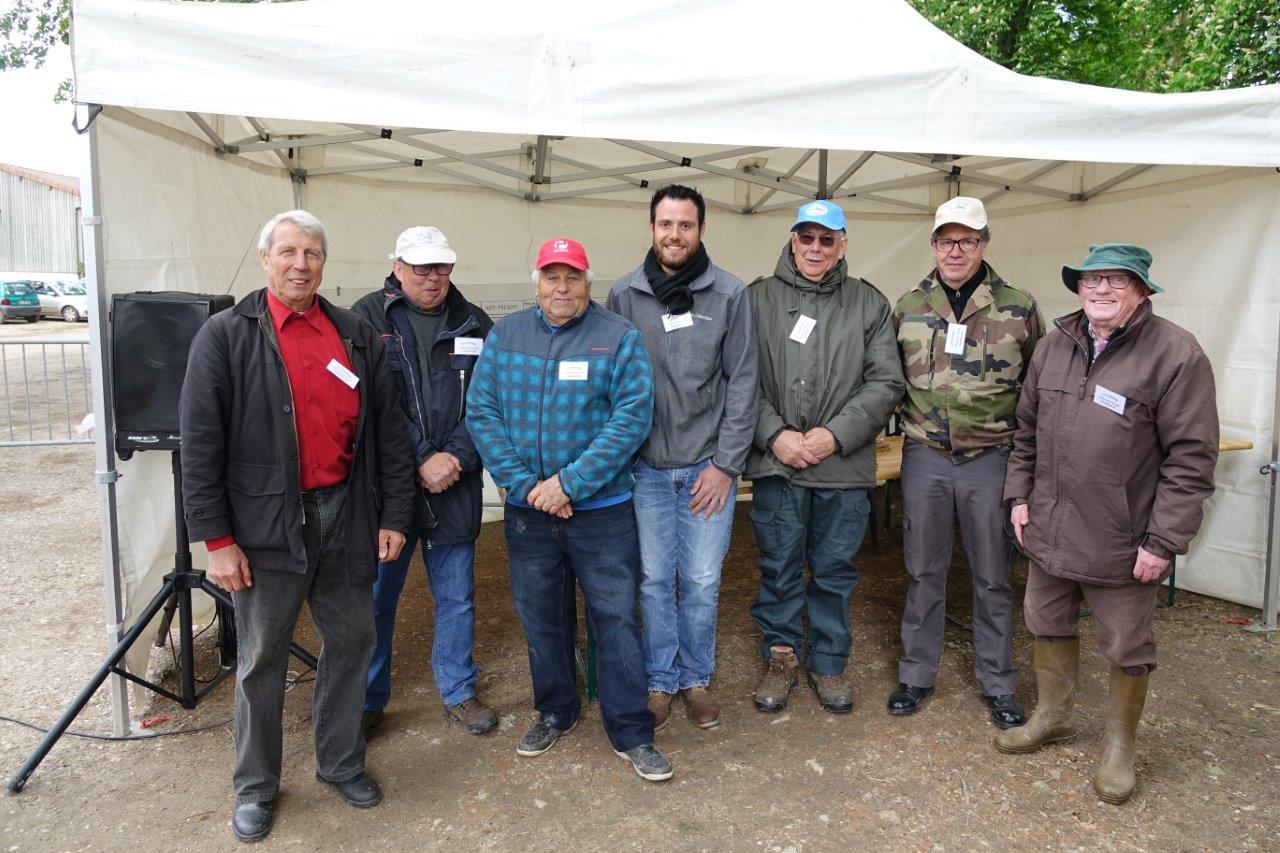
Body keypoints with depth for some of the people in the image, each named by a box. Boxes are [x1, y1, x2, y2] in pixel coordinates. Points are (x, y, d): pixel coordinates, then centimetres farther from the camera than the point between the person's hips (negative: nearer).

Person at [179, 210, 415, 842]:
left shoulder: (357, 335, 7)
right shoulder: (226, 335, -4)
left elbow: (388, 431, 7)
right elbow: (199, 444, -7)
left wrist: (394, 516, 3)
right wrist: (217, 539, -10)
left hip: (346, 519, 4)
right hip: (266, 525, -3)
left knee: (351, 642, 14)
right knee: (261, 659, 10)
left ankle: (341, 763, 35)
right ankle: (255, 787, 30)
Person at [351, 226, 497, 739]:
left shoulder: (474, 325, 6)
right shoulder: (368, 318, -2)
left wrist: (456, 457, -12)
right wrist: (422, 462, -16)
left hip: (456, 487, 2)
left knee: (457, 598, 13)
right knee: (375, 598, 9)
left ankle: (459, 692, 31)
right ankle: (368, 700, 28)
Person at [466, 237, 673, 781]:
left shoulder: (619, 338, -5)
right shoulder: (505, 335, 4)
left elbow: (632, 417, -13)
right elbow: (481, 411, -1)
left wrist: (570, 482, -18)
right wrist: (524, 483, -12)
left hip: (602, 508, -3)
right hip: (527, 510, 3)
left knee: (617, 617, 3)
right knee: (541, 615, 16)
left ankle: (631, 732, 19)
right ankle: (555, 712, 37)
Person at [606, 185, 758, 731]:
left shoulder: (730, 295, -3)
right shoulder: (624, 294, 1)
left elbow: (742, 383, -3)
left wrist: (727, 464, -7)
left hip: (708, 465, -1)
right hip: (647, 466, 1)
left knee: (701, 582, 7)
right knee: (655, 579, 9)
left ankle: (696, 678, 28)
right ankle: (661, 680, 27)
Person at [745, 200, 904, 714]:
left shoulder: (870, 304, 7)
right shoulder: (758, 299, 3)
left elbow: (885, 382, 1)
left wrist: (835, 435, -10)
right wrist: (775, 435, -13)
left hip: (845, 466, 1)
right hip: (776, 462, -1)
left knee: (835, 572, 12)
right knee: (779, 569, 10)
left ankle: (827, 662, 30)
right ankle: (781, 657, 29)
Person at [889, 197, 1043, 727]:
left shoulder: (1019, 309, 0)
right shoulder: (907, 307, 4)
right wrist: (908, 421, 3)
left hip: (991, 459, -1)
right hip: (925, 457, 1)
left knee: (993, 578, 10)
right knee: (923, 572, 11)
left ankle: (997, 685, 26)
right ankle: (916, 675, 25)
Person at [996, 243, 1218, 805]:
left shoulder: (1175, 353, -14)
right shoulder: (1053, 346, 5)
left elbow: (1191, 458, -15)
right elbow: (1027, 431, 13)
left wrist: (1164, 540, -16)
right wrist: (1019, 494, 7)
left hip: (1121, 542, -5)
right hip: (1049, 529, 5)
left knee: (1126, 650, 11)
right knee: (1048, 626, 20)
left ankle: (1119, 748, 33)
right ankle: (1052, 717, 42)